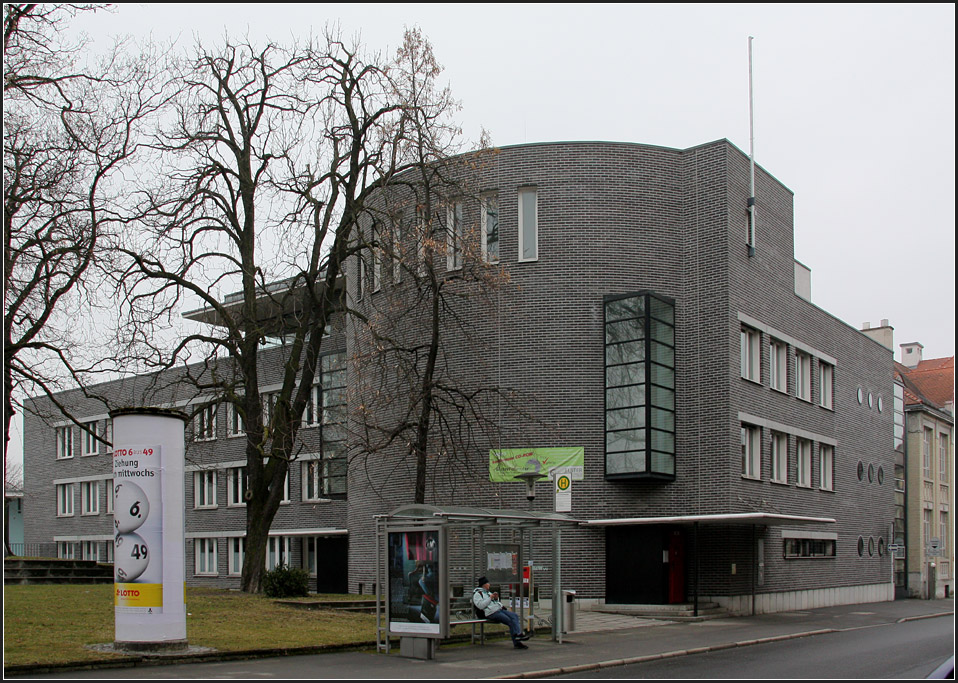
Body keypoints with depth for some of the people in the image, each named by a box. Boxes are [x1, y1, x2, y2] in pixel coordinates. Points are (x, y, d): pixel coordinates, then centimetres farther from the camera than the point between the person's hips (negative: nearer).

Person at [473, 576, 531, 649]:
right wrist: (490, 598, -14)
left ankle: (517, 634, -27)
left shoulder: (487, 592, 27)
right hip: (491, 613, -9)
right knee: (510, 621, -23)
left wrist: (496, 598, 9)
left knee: (514, 616, -14)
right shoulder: (477, 594, 0)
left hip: (499, 609, 9)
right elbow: (480, 605, -15)